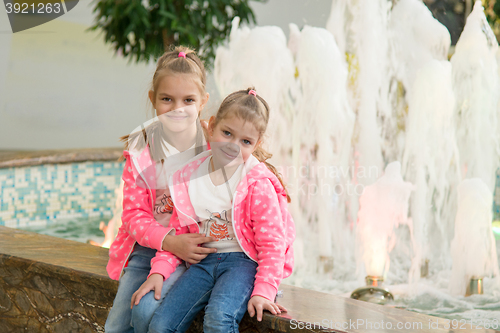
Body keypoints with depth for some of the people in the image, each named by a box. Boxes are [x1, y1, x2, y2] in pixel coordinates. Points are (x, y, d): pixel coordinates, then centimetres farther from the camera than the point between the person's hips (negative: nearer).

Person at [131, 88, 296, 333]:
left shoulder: (258, 184, -11)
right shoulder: (189, 178, 3)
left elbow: (271, 242, -11)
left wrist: (263, 291, -19)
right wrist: (158, 271, -1)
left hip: (244, 260, -5)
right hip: (205, 261, 5)